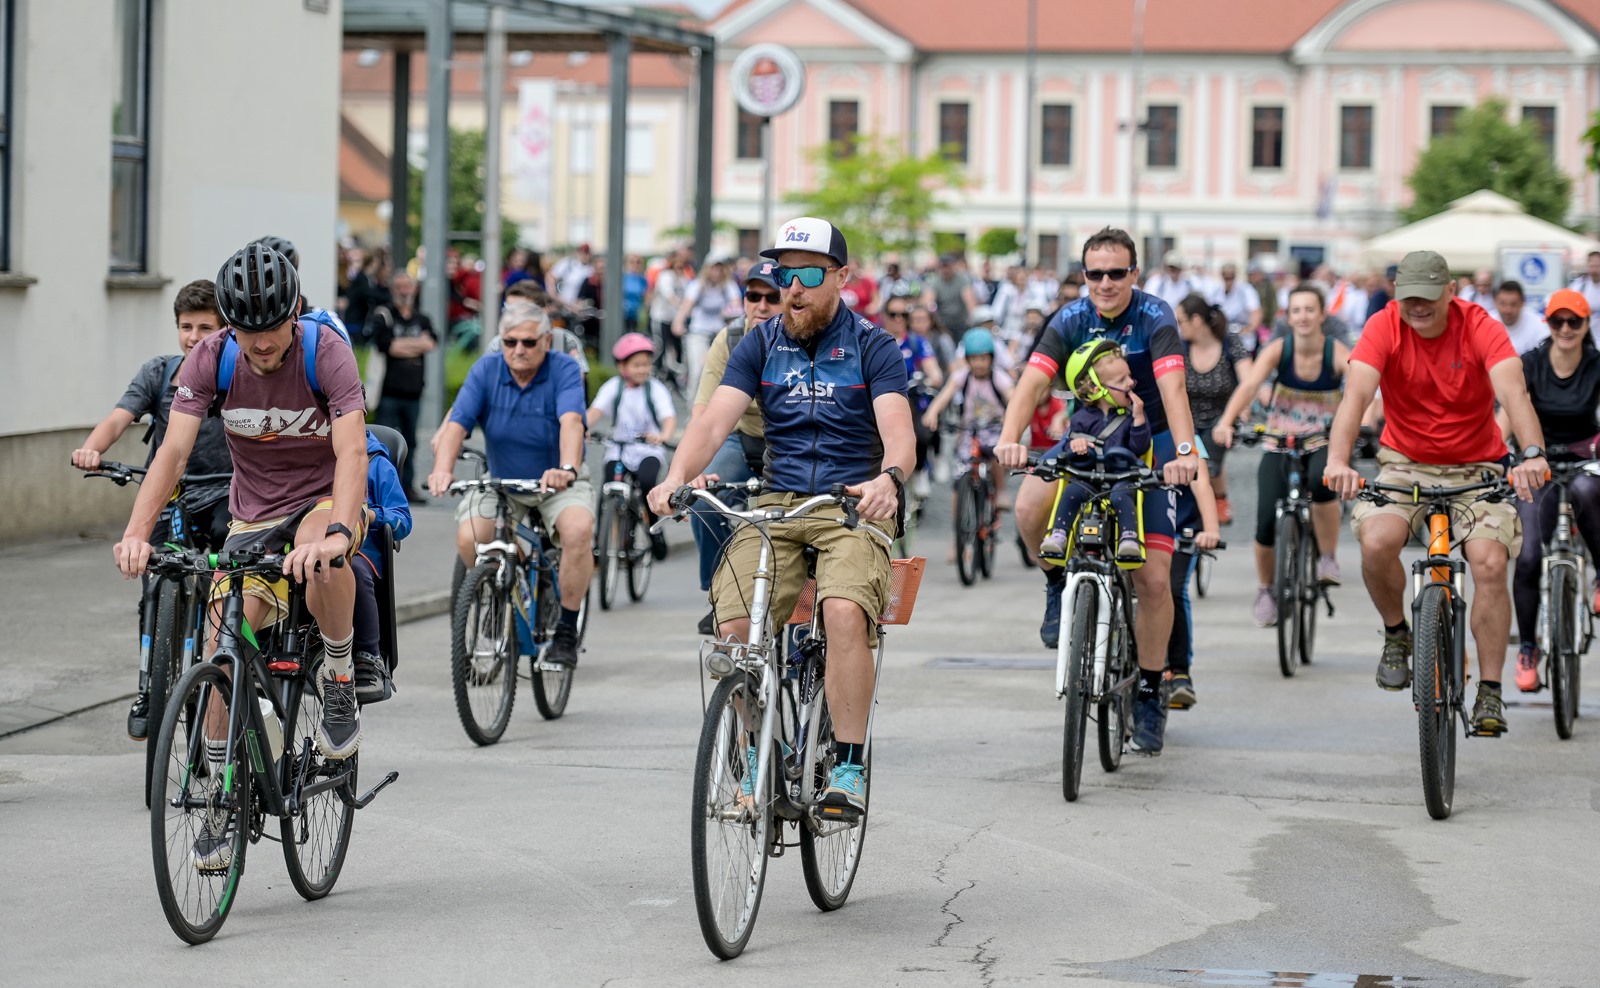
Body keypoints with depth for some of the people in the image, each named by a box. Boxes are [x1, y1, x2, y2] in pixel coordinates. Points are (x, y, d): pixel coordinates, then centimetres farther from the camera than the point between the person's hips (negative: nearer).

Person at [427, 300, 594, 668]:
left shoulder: (564, 369, -15)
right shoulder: (486, 370, -9)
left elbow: (571, 421, -33)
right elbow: (457, 424, -19)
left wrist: (567, 469, -52)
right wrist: (442, 470, -38)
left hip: (558, 482, -2)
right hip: (500, 482, 2)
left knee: (578, 529, -31)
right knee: (468, 539, -23)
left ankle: (567, 630, -14)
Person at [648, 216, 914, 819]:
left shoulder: (872, 346, 0)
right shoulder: (761, 345, 9)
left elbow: (898, 430, -14)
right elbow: (715, 419, -4)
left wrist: (889, 478, -38)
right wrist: (677, 477, -24)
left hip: (854, 505, -3)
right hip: (777, 504, 3)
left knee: (845, 611, -32)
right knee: (734, 624, -21)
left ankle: (849, 767, -23)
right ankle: (752, 761, -1)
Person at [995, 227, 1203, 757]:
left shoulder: (1154, 317, -17)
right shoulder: (1071, 320, -10)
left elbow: (1172, 385, -32)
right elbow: (1033, 380, -23)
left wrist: (1185, 451, -48)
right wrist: (1009, 439, -42)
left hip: (1150, 443, -2)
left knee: (1154, 578, -10)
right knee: (1031, 507, -30)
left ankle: (1149, 693, 7)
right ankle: (1060, 583, 1)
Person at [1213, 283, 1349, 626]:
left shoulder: (1338, 353, -13)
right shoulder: (1278, 350, -11)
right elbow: (1249, 384, -26)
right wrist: (1226, 422, -44)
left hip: (1324, 444, -1)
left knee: (1321, 481, -36)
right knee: (1267, 520, -15)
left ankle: (1329, 558, -12)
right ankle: (1264, 590, 13)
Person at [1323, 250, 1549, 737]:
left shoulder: (1480, 328, -16)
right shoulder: (1384, 327, -15)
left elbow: (1513, 392, -31)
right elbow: (1356, 394, -28)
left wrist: (1532, 454, -50)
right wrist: (1338, 459, -46)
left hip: (1477, 467, -1)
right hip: (1405, 463, 1)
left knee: (1489, 564, -19)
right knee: (1376, 542, -26)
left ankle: (1490, 692, -7)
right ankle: (1396, 634, 4)